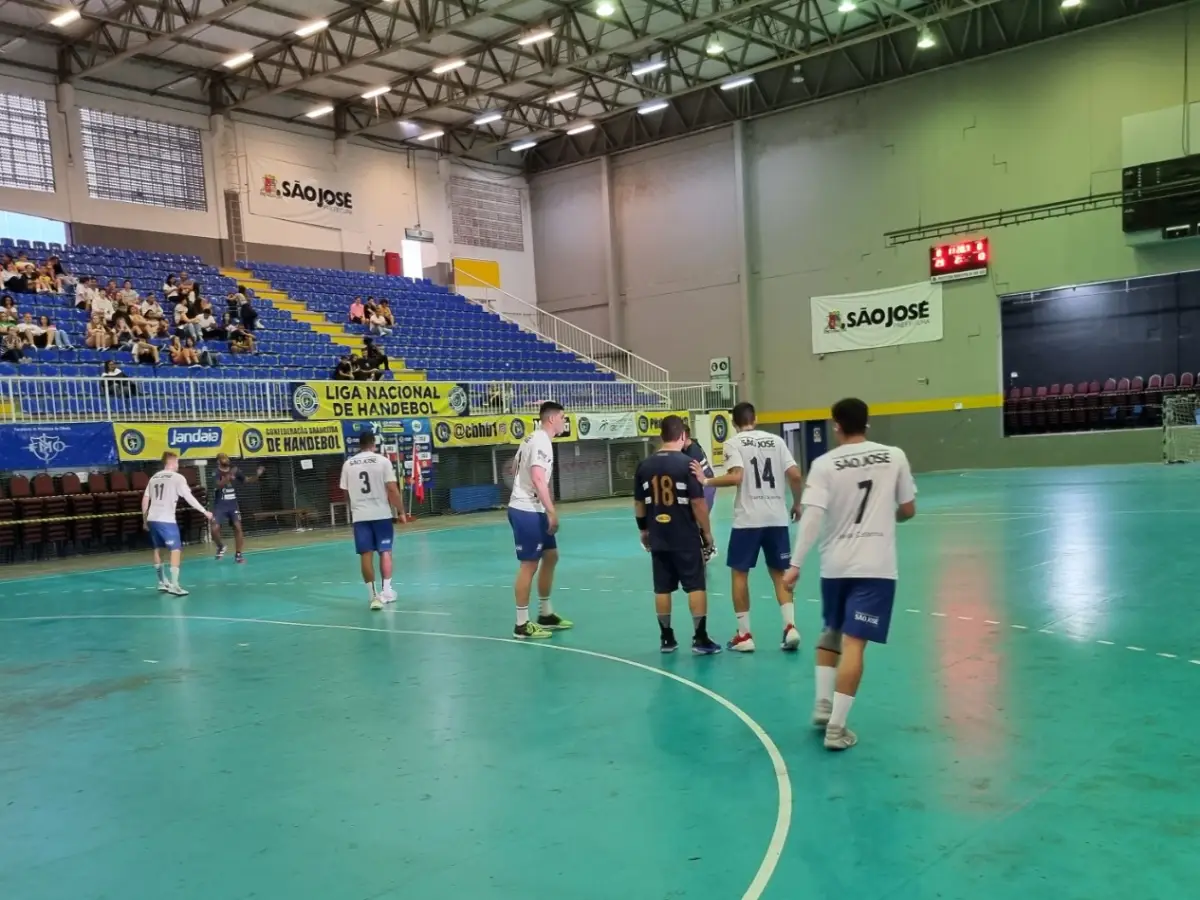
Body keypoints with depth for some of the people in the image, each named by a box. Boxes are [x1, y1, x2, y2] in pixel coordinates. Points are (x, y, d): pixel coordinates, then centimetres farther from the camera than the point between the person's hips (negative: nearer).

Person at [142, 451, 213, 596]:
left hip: (152, 519, 7)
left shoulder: (154, 477, 16)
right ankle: (174, 585, -14)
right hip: (166, 520, -7)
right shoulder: (177, 477, -4)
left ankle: (162, 582, 31)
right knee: (176, 550, -4)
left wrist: (144, 520, 24)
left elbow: (145, 499, 16)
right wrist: (205, 511, -6)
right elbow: (189, 498, -11)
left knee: (158, 549, 20)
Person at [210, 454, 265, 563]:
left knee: (238, 527, -6)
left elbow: (247, 480, 11)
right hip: (220, 505, -3)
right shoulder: (216, 472, -10)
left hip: (232, 504, 3)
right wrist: (229, 476, -42)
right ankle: (221, 547, 18)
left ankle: (238, 554, 3)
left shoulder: (235, 470, 4)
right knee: (215, 529, -13)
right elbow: (219, 485, -28)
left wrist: (257, 475, -8)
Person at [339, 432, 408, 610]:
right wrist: (401, 511, -1)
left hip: (360, 515, 2)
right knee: (385, 551, 10)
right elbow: (392, 489, -9)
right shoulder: (382, 460, -4)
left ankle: (373, 595, 2)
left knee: (366, 554, 3)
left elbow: (346, 493, 12)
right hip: (381, 513, -2)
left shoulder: (348, 464, 5)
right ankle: (386, 591, 10)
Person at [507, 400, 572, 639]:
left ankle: (545, 614, 25)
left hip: (531, 509, 11)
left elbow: (515, 467, 25)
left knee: (551, 556, 16)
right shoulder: (542, 441, -16)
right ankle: (522, 624, 1)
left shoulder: (533, 438, 15)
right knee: (529, 565, -6)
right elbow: (537, 478, -25)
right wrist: (552, 511, -24)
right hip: (527, 511, -11)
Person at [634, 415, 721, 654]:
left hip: (658, 538, 4)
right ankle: (700, 638, 4)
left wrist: (644, 530, 22)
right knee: (696, 587, 4)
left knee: (662, 589, 11)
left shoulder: (644, 465, 2)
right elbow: (698, 502, -14)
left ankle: (666, 638, 18)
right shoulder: (687, 463, -12)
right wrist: (707, 531, -3)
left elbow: (638, 503, 8)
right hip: (686, 538, -4)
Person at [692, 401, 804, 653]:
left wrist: (706, 481, -6)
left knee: (739, 573, 9)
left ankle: (744, 635, 10)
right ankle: (790, 627, 2)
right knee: (779, 572, 15)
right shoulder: (776, 440, 9)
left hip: (748, 519, -3)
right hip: (777, 517, 4)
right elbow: (795, 475, 2)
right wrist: (796, 504, 15)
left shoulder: (734, 442, -2)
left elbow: (736, 477, -17)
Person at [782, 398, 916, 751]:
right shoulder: (894, 456, 1)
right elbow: (908, 510, 8)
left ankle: (822, 703, 20)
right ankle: (836, 727, -5)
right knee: (853, 643, -4)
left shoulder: (824, 464, -4)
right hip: (875, 565, -1)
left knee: (831, 633, 24)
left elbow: (812, 515, -14)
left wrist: (795, 564, -14)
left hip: (835, 564, 1)